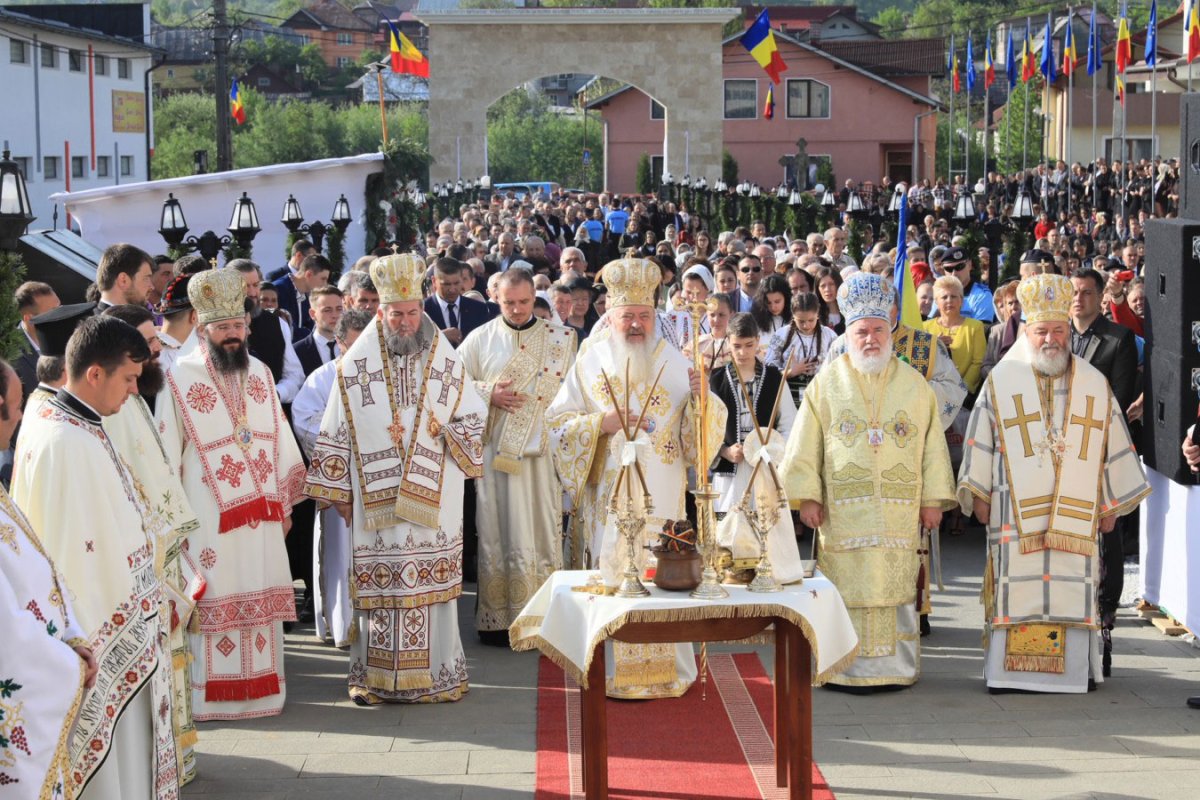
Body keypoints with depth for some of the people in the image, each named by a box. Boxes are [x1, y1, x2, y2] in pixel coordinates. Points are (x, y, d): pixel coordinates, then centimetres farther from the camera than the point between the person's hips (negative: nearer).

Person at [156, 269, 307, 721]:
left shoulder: (260, 373, 9)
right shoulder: (179, 380, -7)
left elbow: (281, 440, 15)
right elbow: (167, 458, -6)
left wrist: (285, 505, 14)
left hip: (260, 516, 5)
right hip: (210, 519, -5)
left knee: (260, 598, 9)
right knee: (213, 602, -2)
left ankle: (260, 688, 18)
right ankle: (209, 696, 5)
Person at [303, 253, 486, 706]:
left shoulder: (446, 362, 7)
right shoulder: (355, 365, 3)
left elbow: (474, 419, 13)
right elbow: (337, 434, 5)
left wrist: (442, 431, -6)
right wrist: (339, 492, 4)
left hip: (433, 498, 1)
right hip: (376, 498, -1)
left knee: (434, 581, 1)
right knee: (377, 582, -2)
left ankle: (438, 672, 9)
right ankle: (374, 677, 5)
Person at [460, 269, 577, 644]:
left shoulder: (560, 338, 6)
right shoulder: (481, 339, 5)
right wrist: (488, 393, -9)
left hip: (543, 451, 0)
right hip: (495, 451, 0)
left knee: (542, 530, 1)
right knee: (499, 531, 1)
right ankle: (497, 619, 6)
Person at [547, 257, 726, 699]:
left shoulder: (675, 362, 5)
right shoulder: (592, 360, 4)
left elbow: (708, 428, 3)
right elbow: (559, 421, 4)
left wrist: (699, 398, -17)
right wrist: (601, 423, -12)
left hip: (660, 492, 0)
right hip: (608, 492, 0)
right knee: (613, 574, 0)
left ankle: (665, 670, 10)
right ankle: (615, 673, 10)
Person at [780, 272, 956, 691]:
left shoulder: (914, 384, 9)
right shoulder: (827, 383, 5)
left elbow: (932, 443, 9)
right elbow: (806, 443, 3)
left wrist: (933, 499, 3)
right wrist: (807, 495, -5)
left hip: (899, 512, 1)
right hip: (843, 511, -1)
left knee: (896, 588, 3)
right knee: (850, 589, -2)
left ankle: (897, 666, 10)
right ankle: (852, 668, 3)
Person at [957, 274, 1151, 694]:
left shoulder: (1095, 386, 9)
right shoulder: (1001, 382, 5)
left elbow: (1113, 446, 13)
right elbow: (980, 444, 6)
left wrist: (1113, 505, 11)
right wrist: (979, 497, 3)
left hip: (1076, 516, 2)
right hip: (1015, 516, -1)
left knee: (1073, 592, -1)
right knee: (1018, 591, -5)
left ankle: (1074, 670, 5)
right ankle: (1011, 670, 0)